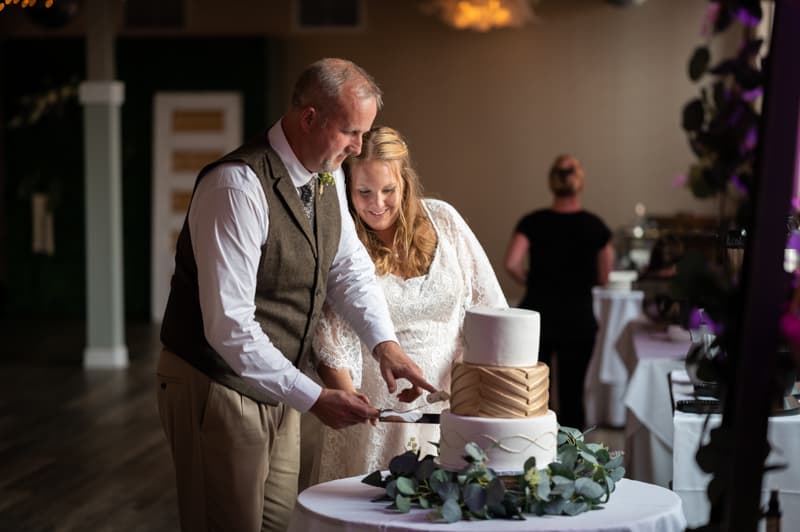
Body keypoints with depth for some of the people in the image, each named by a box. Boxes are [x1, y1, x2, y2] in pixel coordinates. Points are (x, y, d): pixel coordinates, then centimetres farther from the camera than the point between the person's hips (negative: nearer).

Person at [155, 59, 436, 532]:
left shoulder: (329, 177, 1)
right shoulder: (239, 186, -26)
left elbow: (350, 268, 11)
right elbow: (228, 325, -29)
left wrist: (385, 343, -7)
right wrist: (314, 399, -27)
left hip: (276, 387, 8)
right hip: (215, 387, -8)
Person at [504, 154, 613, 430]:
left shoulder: (533, 222, -4)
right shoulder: (594, 226, -4)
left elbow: (512, 264, -14)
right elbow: (602, 278, 1)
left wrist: (532, 280, 4)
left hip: (536, 313, 1)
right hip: (578, 318, -1)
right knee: (571, 393, 6)